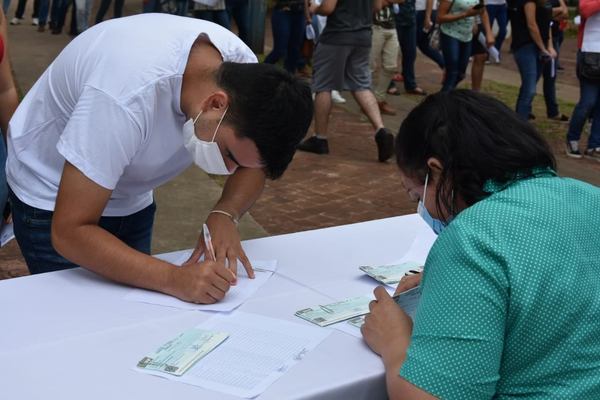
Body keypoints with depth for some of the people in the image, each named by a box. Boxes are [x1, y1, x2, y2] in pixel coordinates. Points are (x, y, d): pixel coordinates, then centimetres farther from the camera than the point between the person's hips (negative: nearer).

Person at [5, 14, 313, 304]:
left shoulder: (244, 72, -21)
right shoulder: (130, 98, -39)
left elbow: (253, 166, -6)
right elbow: (69, 232, -35)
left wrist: (224, 215, -26)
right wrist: (174, 279, -44)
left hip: (131, 200, 6)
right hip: (52, 202, -5)